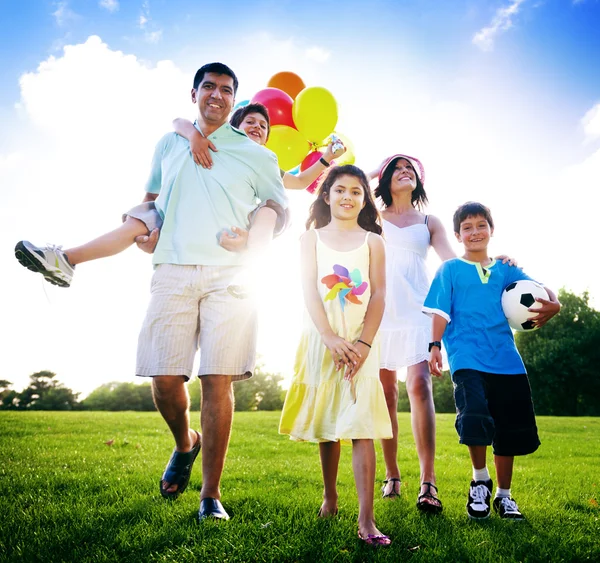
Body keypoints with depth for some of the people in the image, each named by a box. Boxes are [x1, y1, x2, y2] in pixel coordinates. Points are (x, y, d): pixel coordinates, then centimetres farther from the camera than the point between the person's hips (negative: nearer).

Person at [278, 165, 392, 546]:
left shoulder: (372, 241, 9)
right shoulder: (312, 238, 9)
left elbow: (379, 296, 1)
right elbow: (310, 291, -3)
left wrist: (364, 343, -13)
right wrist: (331, 339, -16)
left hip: (361, 341, -1)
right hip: (321, 339, 1)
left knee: (362, 426, -9)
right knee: (327, 423, 10)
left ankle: (366, 520, -10)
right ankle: (330, 495, 30)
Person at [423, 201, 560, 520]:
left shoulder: (505, 269, 14)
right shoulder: (450, 270, 7)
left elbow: (539, 289, 8)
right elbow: (441, 312, 1)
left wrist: (553, 303, -14)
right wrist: (435, 346, -11)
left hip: (506, 359, 4)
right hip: (467, 359, -4)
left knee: (510, 432, 8)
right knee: (475, 417, -22)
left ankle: (504, 495, 28)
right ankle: (480, 482, 6)